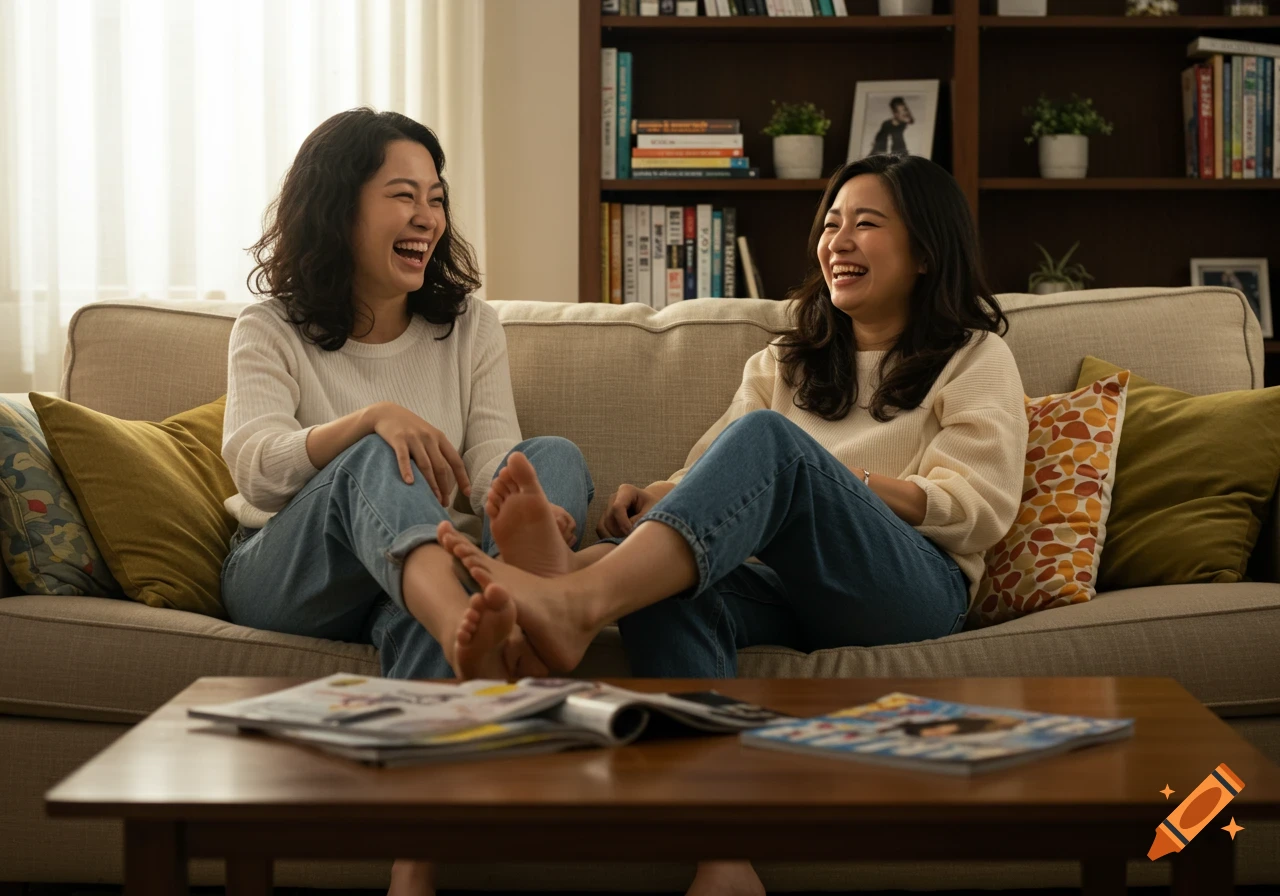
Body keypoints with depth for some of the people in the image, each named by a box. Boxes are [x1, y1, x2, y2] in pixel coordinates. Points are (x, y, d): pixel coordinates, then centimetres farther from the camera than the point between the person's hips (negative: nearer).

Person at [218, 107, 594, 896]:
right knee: (375, 462, -33)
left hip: (421, 578, 2)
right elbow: (255, 468, -15)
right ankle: (467, 629, -67)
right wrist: (369, 418, -33)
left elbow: (494, 464, -6)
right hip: (281, 579, -2)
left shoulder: (470, 326, 12)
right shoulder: (271, 333, 4)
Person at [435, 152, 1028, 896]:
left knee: (768, 441, -31)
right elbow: (714, 475, 17)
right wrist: (655, 498, -8)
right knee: (665, 587, -33)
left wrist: (828, 483, -10)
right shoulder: (784, 363, 32)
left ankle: (577, 603, -54)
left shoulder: (975, 358, 18)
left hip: (914, 586, -4)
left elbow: (980, 507, 2)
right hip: (782, 582, 4)